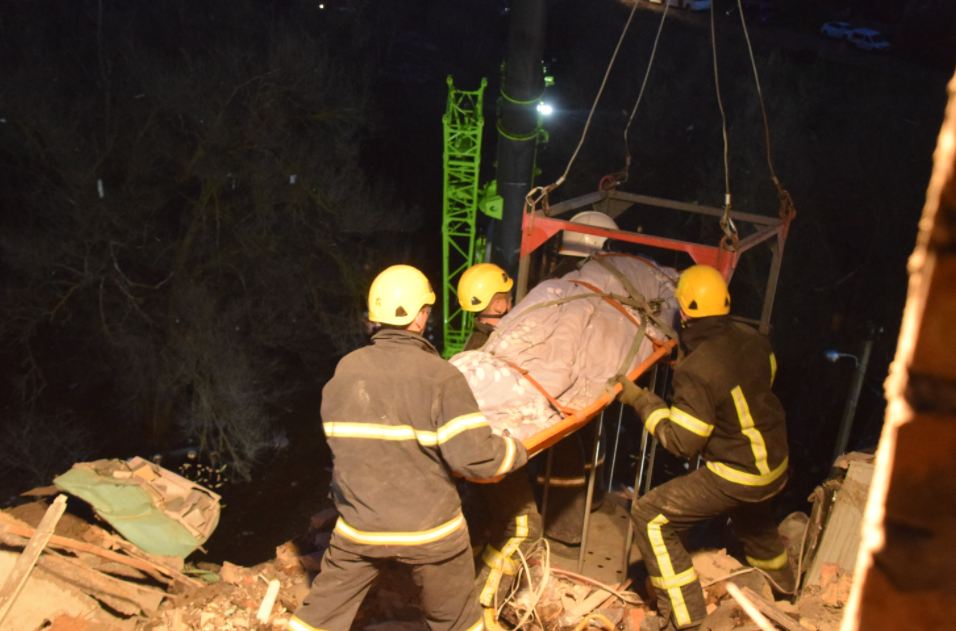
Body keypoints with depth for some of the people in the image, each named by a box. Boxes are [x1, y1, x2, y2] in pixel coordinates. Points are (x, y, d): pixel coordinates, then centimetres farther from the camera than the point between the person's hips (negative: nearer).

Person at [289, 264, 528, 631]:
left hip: (359, 525, 3)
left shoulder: (346, 369, -5)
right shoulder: (440, 376, -18)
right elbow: (475, 458, -22)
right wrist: (516, 451, -2)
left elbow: (340, 440, 8)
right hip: (429, 530, -3)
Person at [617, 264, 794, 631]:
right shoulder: (752, 340, -7)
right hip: (776, 464, 8)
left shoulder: (696, 370, -29)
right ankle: (778, 575, 65)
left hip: (737, 475, -8)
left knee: (651, 518, -1)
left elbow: (682, 442, -23)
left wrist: (641, 401, -13)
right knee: (749, 508, 40)